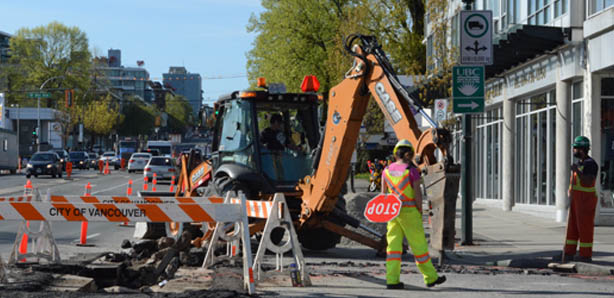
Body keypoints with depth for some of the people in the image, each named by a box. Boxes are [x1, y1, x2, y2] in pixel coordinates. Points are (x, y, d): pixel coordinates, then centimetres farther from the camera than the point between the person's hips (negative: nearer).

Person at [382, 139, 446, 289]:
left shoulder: (387, 170, 4)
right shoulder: (412, 171, -11)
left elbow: (383, 193, 8)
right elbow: (417, 194, -13)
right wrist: (420, 211, -2)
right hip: (409, 211, -5)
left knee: (394, 245, 5)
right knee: (419, 245, 5)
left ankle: (392, 279, 0)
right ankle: (431, 278, 16)